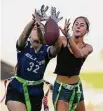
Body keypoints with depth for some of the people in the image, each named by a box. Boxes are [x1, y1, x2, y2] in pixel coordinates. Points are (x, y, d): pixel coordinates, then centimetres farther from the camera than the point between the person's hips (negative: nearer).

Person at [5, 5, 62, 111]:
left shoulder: (46, 50, -9)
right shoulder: (24, 46, -10)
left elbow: (57, 46, -33)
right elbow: (23, 36, -34)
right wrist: (34, 21, -55)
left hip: (35, 93, 3)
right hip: (16, 90, -3)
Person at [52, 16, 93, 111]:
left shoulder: (88, 48, -4)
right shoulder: (63, 40, -8)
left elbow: (78, 54, -27)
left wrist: (67, 36, -46)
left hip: (76, 87, 4)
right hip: (61, 88, -4)